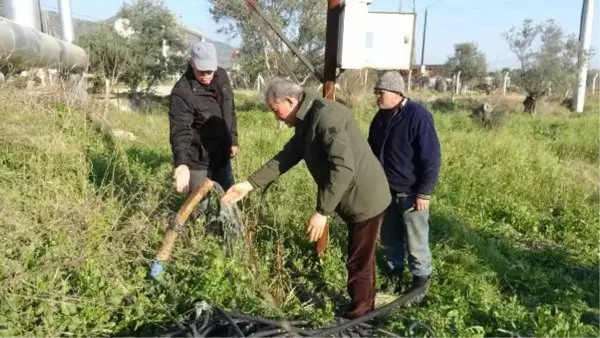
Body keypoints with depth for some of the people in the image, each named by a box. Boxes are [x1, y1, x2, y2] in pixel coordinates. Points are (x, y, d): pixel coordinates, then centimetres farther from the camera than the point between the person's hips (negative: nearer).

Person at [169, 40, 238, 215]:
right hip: (197, 159, -6)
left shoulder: (222, 76, -3)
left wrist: (233, 140, 15)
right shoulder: (182, 92, -24)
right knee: (198, 206, 2)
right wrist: (182, 164, -47)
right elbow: (180, 132, -32)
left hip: (221, 155, 6)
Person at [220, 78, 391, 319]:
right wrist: (249, 184, 5)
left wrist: (322, 211, -29)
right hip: (354, 199, 10)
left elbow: (344, 168, -31)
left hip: (365, 199, -10)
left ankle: (358, 319, 21)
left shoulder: (326, 115, -24)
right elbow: (285, 158, 11)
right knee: (360, 261, 22)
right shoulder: (307, 123, 8)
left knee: (359, 264, 4)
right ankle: (364, 312, 39)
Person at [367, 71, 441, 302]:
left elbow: (431, 158, -18)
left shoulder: (418, 116, -18)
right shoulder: (381, 116, 6)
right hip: (386, 191, 7)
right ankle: (395, 276, 35)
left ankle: (420, 282, 24)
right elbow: (372, 150, 17)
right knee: (390, 239, 17)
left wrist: (424, 192, -18)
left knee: (415, 243, 5)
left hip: (410, 193, -7)